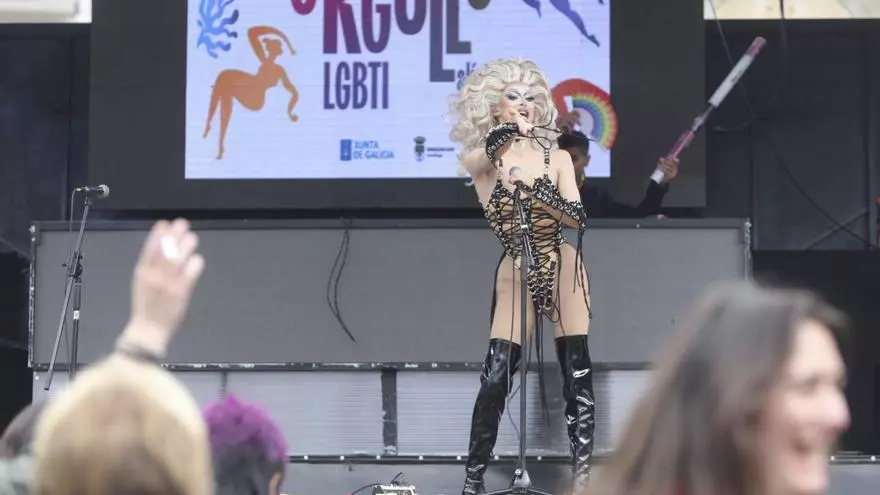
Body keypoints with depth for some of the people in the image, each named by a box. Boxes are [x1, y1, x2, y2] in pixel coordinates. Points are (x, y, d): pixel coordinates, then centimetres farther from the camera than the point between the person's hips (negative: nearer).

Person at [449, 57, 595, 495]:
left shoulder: (556, 158, 5)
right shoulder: (482, 160, 0)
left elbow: (577, 217, -5)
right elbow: (489, 152, -25)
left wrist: (537, 192, -20)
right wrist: (509, 132, -44)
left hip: (562, 269, 2)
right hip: (514, 273, -2)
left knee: (577, 373, -3)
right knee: (495, 377, -9)